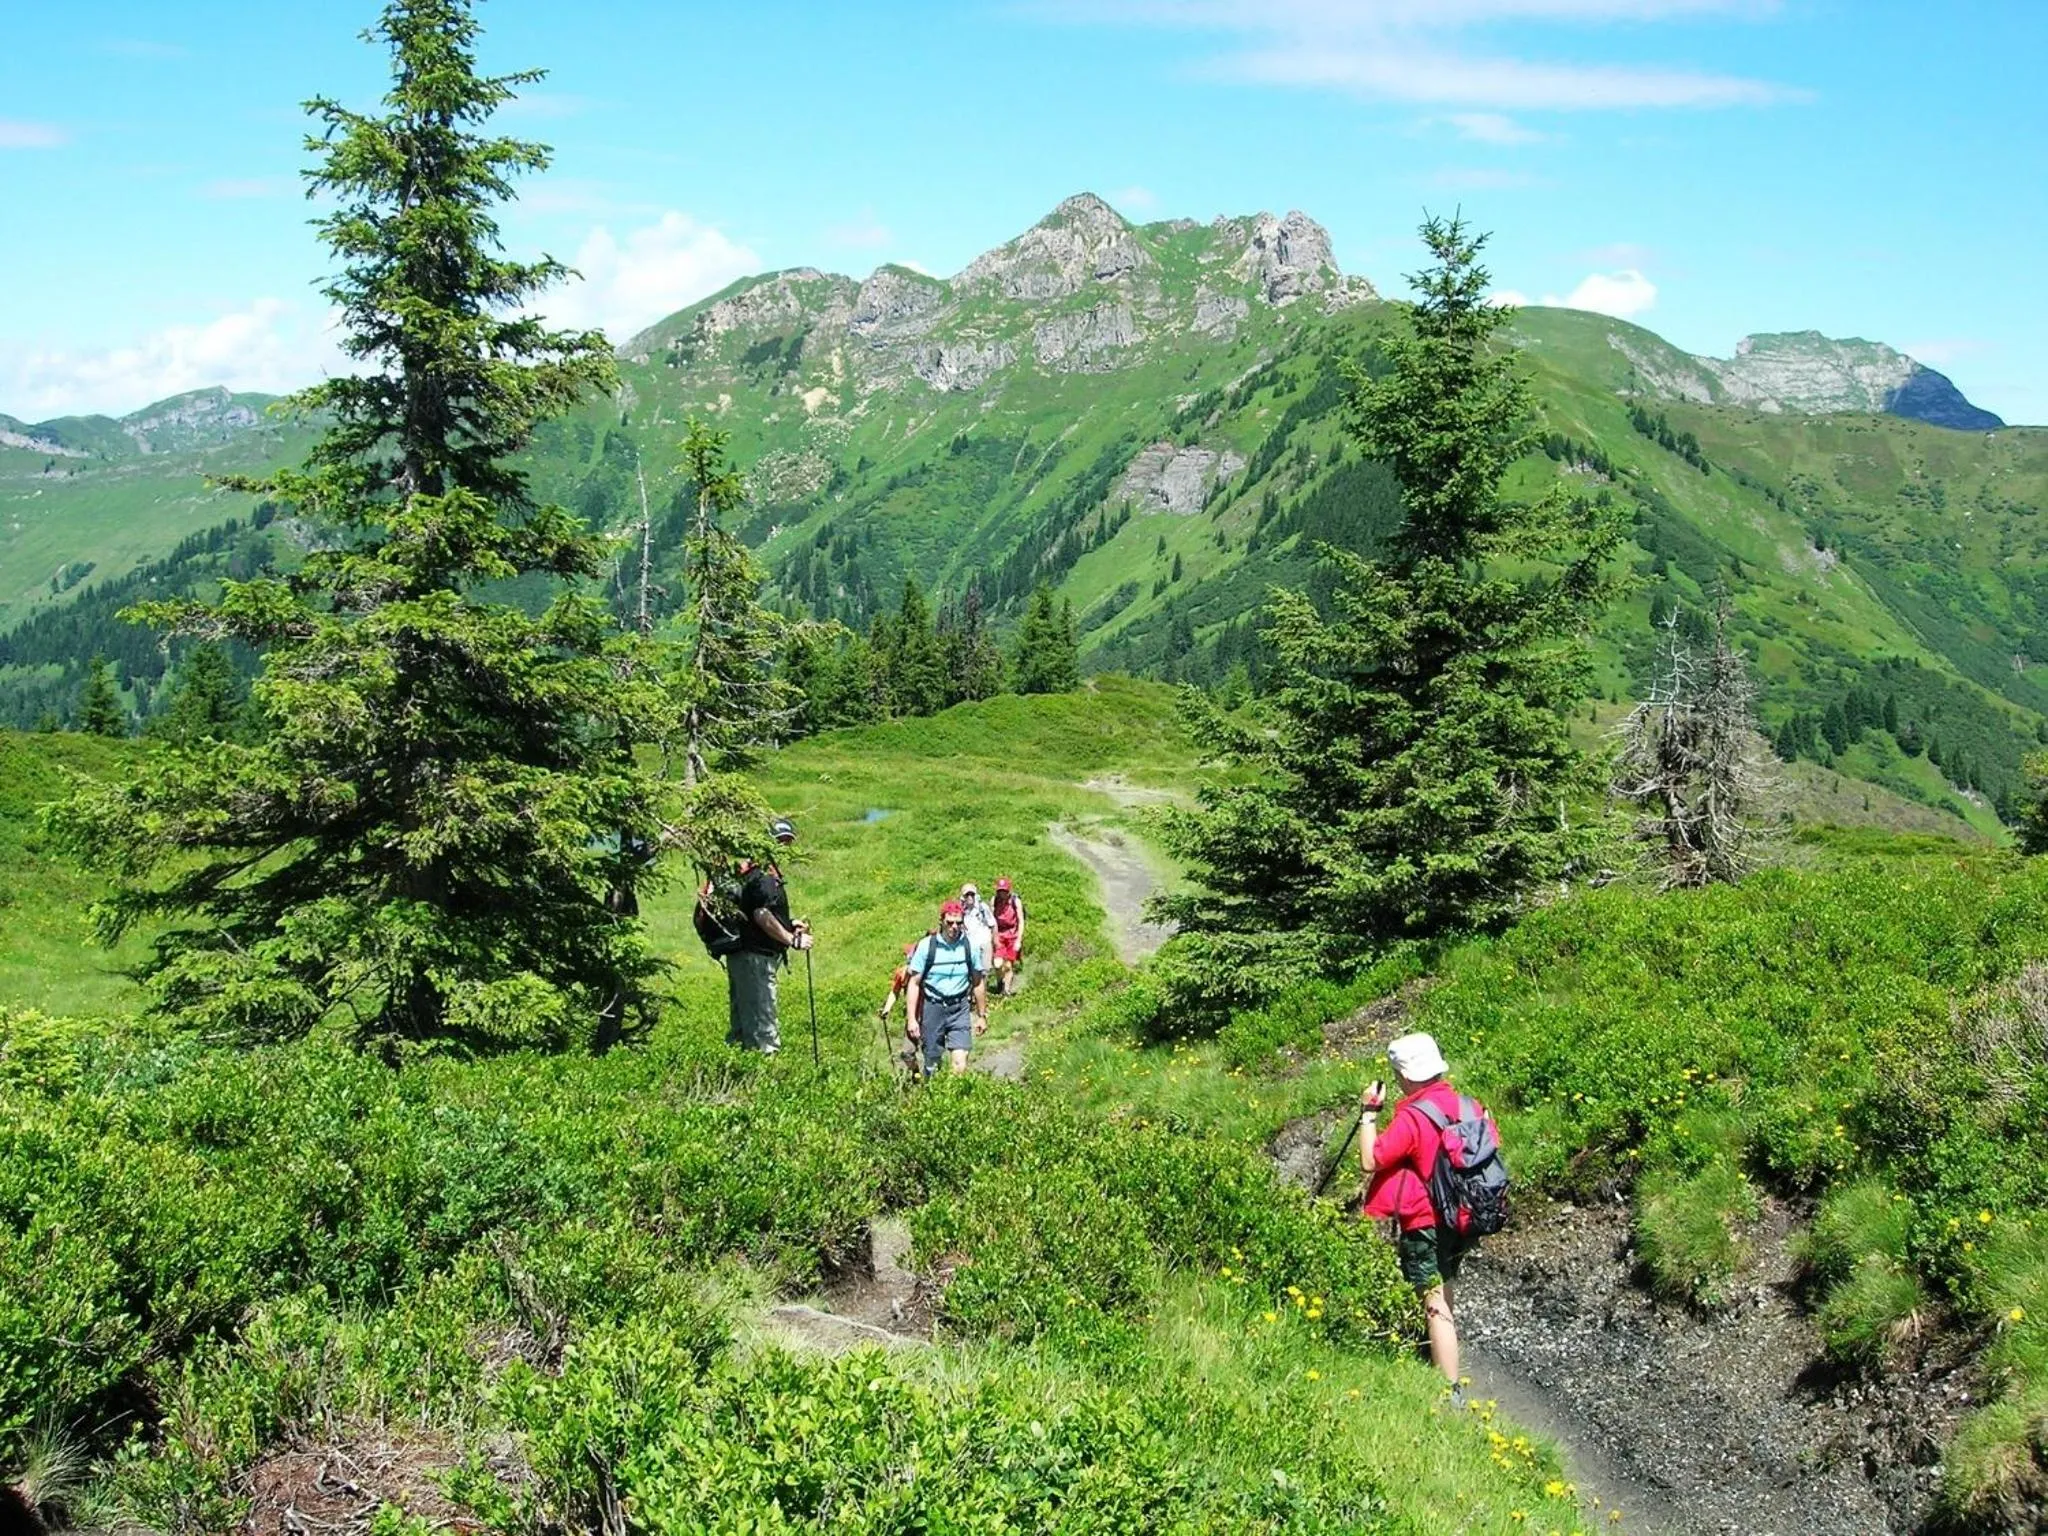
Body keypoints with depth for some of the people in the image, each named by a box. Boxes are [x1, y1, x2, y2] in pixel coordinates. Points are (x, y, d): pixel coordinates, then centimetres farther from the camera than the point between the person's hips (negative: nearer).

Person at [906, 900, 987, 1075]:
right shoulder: (927, 945, -10)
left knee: (961, 1063, -11)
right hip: (932, 1008, -1)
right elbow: (914, 983, -6)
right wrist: (912, 1019, -10)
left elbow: (978, 982, 8)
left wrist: (982, 1016, 11)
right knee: (931, 1062, 10)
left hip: (959, 1009, 1)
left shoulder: (969, 946, -4)